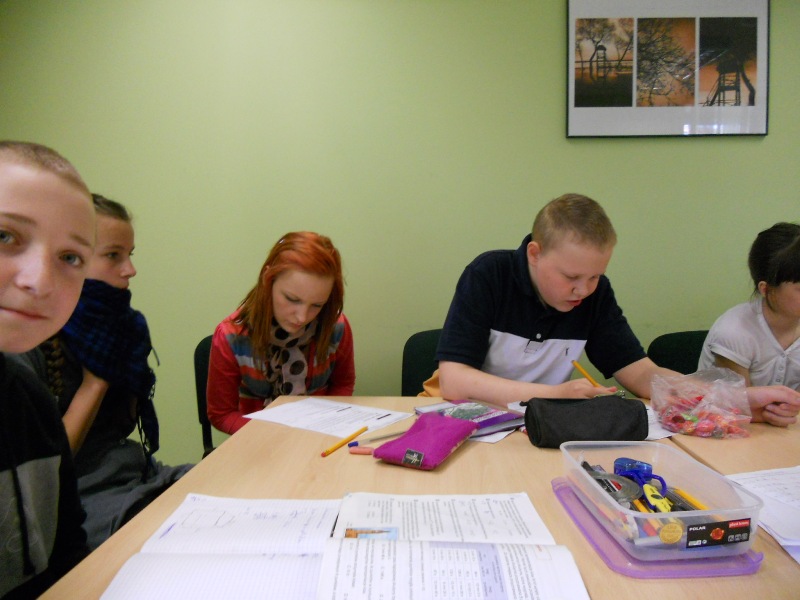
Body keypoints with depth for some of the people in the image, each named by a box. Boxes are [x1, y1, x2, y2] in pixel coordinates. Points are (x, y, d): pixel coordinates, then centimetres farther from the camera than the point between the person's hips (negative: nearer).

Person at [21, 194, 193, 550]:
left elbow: (123, 427, 11)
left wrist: (130, 360, -3)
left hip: (140, 476, 7)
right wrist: (95, 380, -15)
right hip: (83, 504, -7)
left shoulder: (109, 325, 6)